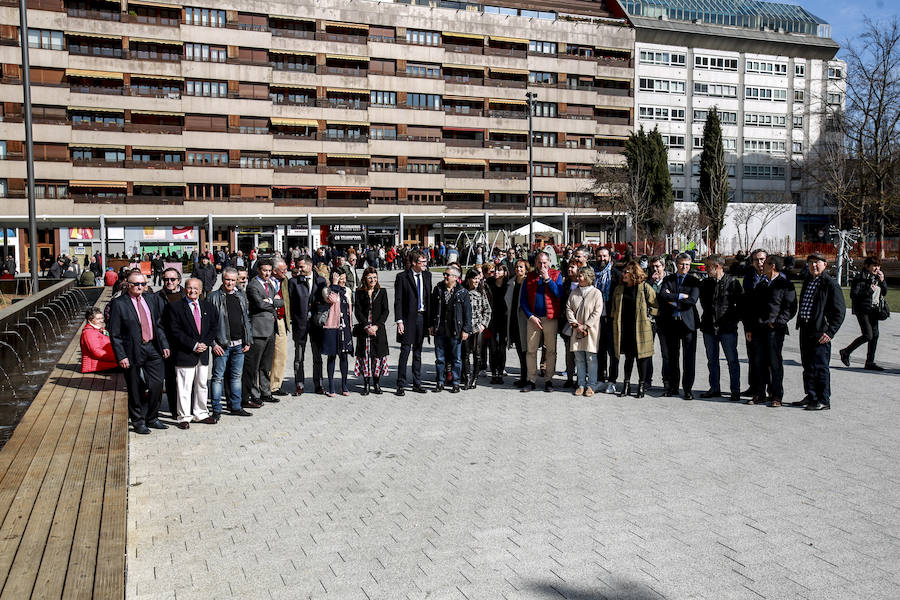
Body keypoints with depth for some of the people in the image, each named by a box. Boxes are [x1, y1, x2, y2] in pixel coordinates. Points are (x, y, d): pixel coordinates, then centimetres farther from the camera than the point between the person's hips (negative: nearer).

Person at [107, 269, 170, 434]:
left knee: (157, 385, 6)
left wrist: (164, 345, 7)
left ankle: (152, 418, 23)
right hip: (134, 351, -5)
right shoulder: (118, 304, -7)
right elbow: (114, 334, -8)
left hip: (153, 349, 5)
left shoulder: (150, 300, 9)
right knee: (136, 390, 6)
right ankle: (138, 422, 21)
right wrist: (121, 356, -14)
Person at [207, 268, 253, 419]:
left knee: (236, 376, 12)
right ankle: (216, 410, 7)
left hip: (239, 345, 5)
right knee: (218, 377, 0)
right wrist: (213, 343, -13)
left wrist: (247, 341, 11)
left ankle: (235, 407, 21)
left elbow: (247, 320, 17)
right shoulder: (213, 297, -3)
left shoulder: (241, 297, 14)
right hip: (221, 345, -5)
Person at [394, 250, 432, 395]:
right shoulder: (402, 277, -5)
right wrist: (399, 321, -13)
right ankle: (400, 385, 4)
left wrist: (430, 319, 7)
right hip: (408, 318, -4)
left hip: (422, 317, 5)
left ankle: (417, 383, 19)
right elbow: (398, 300, -6)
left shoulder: (427, 275, 9)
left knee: (418, 352, 11)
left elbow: (429, 297, 13)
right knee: (405, 351, -4)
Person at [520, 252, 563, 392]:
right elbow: (523, 300, 7)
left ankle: (548, 380, 10)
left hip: (550, 318, -1)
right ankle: (531, 381, 7)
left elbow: (559, 294, -10)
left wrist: (547, 279, -13)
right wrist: (530, 316, -4)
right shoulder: (529, 277, 9)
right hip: (533, 318, 1)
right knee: (531, 350, 0)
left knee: (551, 350, 2)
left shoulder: (556, 275, 5)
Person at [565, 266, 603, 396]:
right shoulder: (574, 292, 12)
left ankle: (591, 385, 5)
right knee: (579, 359, 6)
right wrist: (575, 324, -5)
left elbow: (597, 312, -8)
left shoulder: (596, 293, -3)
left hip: (591, 331, -4)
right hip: (577, 331, 4)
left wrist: (585, 326, -12)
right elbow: (568, 309, 8)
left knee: (591, 358, -3)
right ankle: (581, 384, 14)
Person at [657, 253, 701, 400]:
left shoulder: (694, 281, 4)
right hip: (671, 322, 2)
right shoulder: (668, 280, 10)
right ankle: (673, 387, 19)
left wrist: (674, 302, -9)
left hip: (688, 322, -2)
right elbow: (662, 295, -8)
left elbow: (692, 300, -11)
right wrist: (680, 296, -14)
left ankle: (688, 388, 3)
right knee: (672, 356, 9)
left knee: (689, 357, -3)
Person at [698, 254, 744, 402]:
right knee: (712, 360, 11)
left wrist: (735, 318, -5)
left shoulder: (733, 282, -5)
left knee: (732, 360, 0)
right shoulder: (704, 283, 8)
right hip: (708, 327, 5)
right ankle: (715, 389, 21)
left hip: (727, 328, -5)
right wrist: (706, 319, 12)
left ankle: (735, 391, 8)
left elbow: (741, 303, -1)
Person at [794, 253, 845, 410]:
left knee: (819, 366, -5)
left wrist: (830, 332, -15)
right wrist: (800, 323, 15)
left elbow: (839, 311, -11)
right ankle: (811, 396, 25)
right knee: (807, 365, 13)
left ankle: (824, 401, 3)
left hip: (820, 332, -8)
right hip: (805, 329, 8)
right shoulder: (807, 281, 15)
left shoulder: (830, 284, -8)